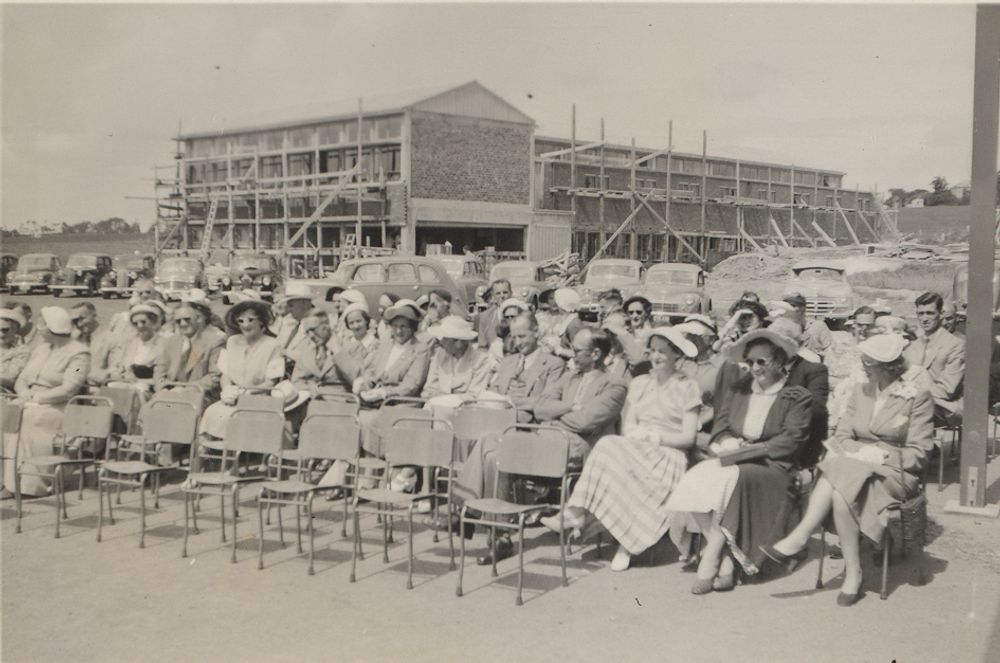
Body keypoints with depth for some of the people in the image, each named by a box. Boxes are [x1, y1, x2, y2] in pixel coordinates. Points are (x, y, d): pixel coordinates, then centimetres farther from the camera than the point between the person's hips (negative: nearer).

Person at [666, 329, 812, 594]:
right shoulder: (736, 390, 22)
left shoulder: (798, 398, 5)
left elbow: (789, 442, -7)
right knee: (694, 481, -27)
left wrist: (749, 450, -16)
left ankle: (709, 564, -30)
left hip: (772, 467, -5)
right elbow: (720, 427, 15)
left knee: (731, 479, -37)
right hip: (732, 461, 5)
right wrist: (728, 443, -9)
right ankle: (725, 563, -25)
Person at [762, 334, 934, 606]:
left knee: (841, 474, -34)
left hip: (896, 474, -4)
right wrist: (860, 451, -11)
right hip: (854, 466, 5)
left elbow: (919, 452, -3)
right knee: (839, 492, -33)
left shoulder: (917, 396, 0)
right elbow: (842, 436, 10)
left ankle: (798, 539, -29)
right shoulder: (860, 390, 15)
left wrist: (882, 456, -15)